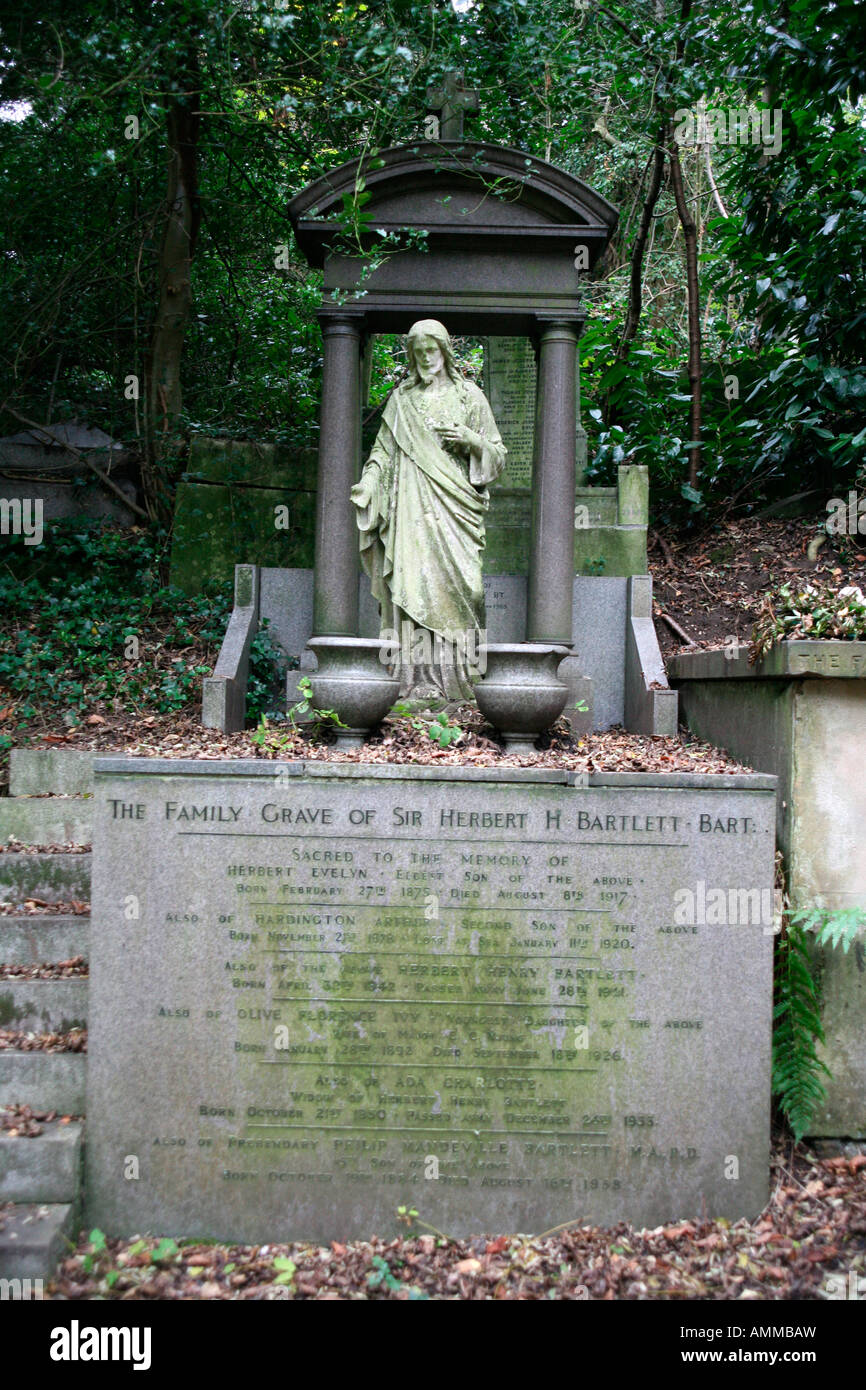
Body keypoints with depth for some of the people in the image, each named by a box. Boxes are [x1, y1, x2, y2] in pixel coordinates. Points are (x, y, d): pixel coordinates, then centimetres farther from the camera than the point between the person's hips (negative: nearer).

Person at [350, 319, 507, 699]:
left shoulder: (469, 396, 10)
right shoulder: (401, 399, 15)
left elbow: (498, 454, 11)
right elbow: (384, 450, 14)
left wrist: (472, 439, -9)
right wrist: (367, 485, -3)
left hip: (454, 502, -1)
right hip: (412, 506, 1)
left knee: (457, 579, -11)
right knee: (414, 582, -8)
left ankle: (457, 675, -4)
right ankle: (421, 678, -10)